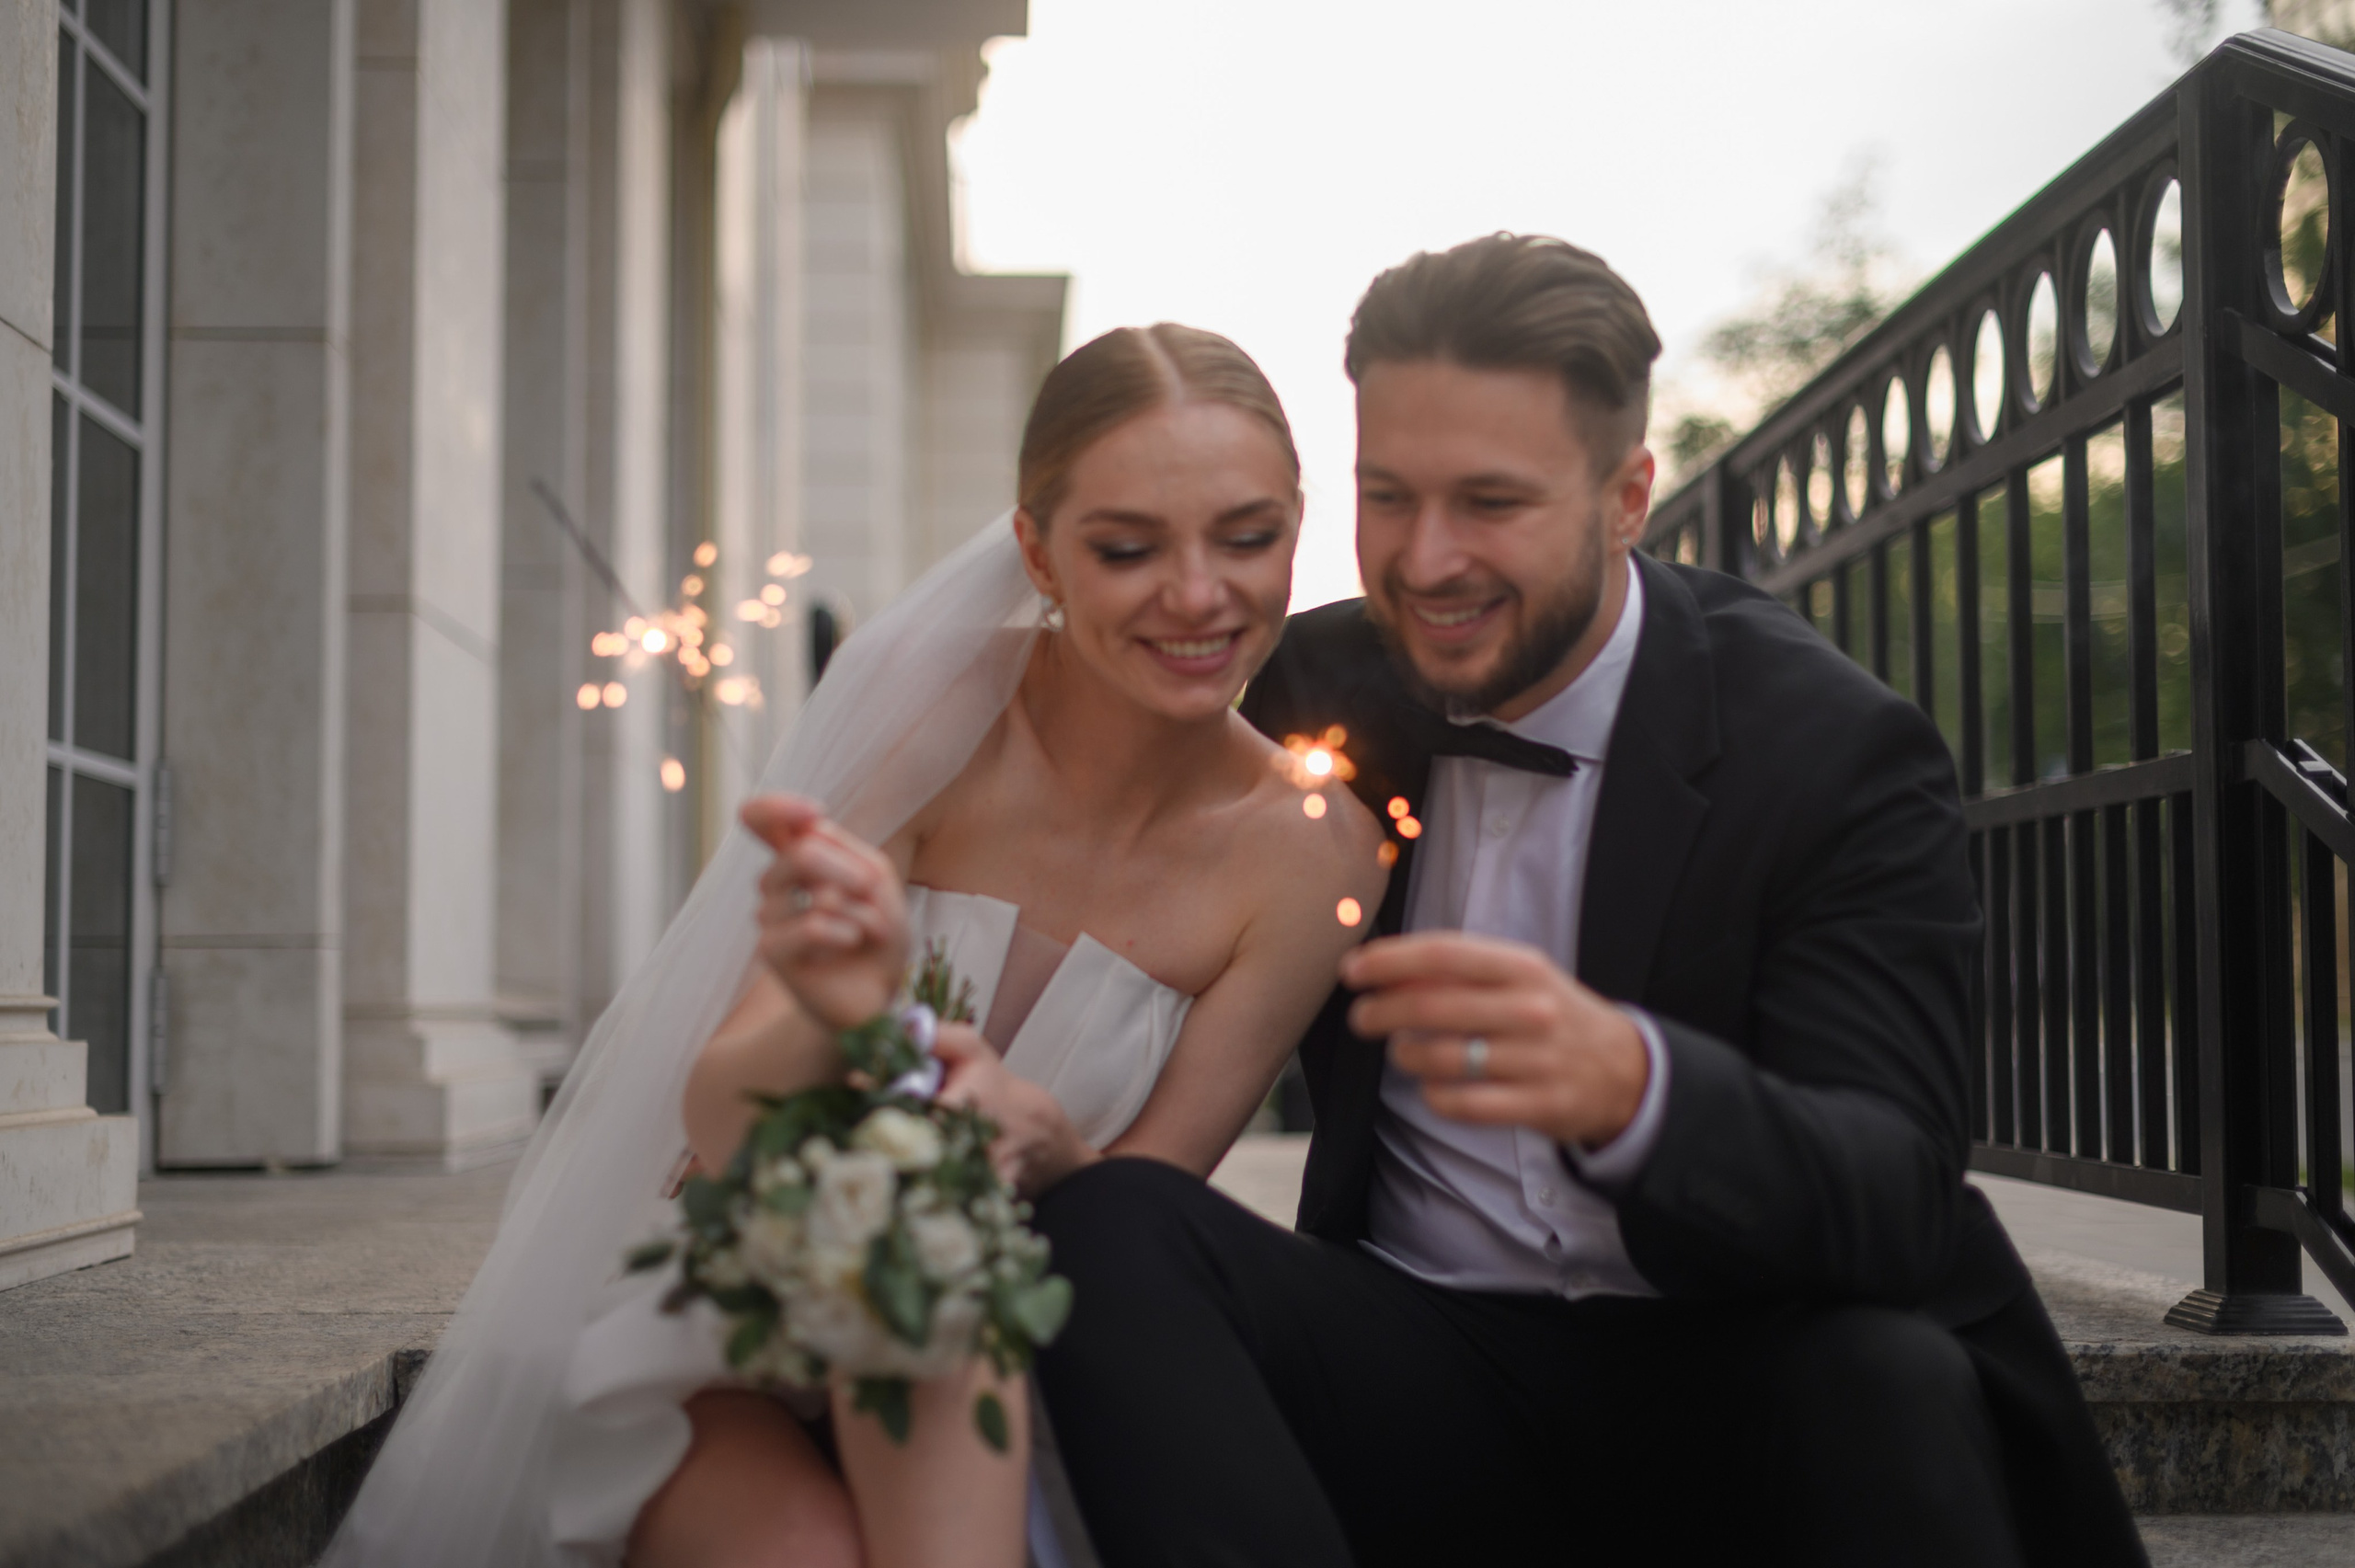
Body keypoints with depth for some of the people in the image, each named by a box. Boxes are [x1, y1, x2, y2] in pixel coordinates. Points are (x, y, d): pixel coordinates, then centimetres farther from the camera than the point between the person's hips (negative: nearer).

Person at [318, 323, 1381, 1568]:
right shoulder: (942, 708, -15)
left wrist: (1040, 1143, -31)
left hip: (983, 1391, 2)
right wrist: (833, 1022, -43)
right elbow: (717, 1114, -17)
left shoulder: (1309, 850, -10)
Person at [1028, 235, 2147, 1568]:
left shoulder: (1837, 750, -9)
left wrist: (1631, 1083, -42)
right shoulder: (1318, 690, 4)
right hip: (1428, 1377, 4)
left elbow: (1893, 1198, -21)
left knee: (1883, 1375, -39)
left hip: (1732, 1394, -4)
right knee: (1107, 1224, -25)